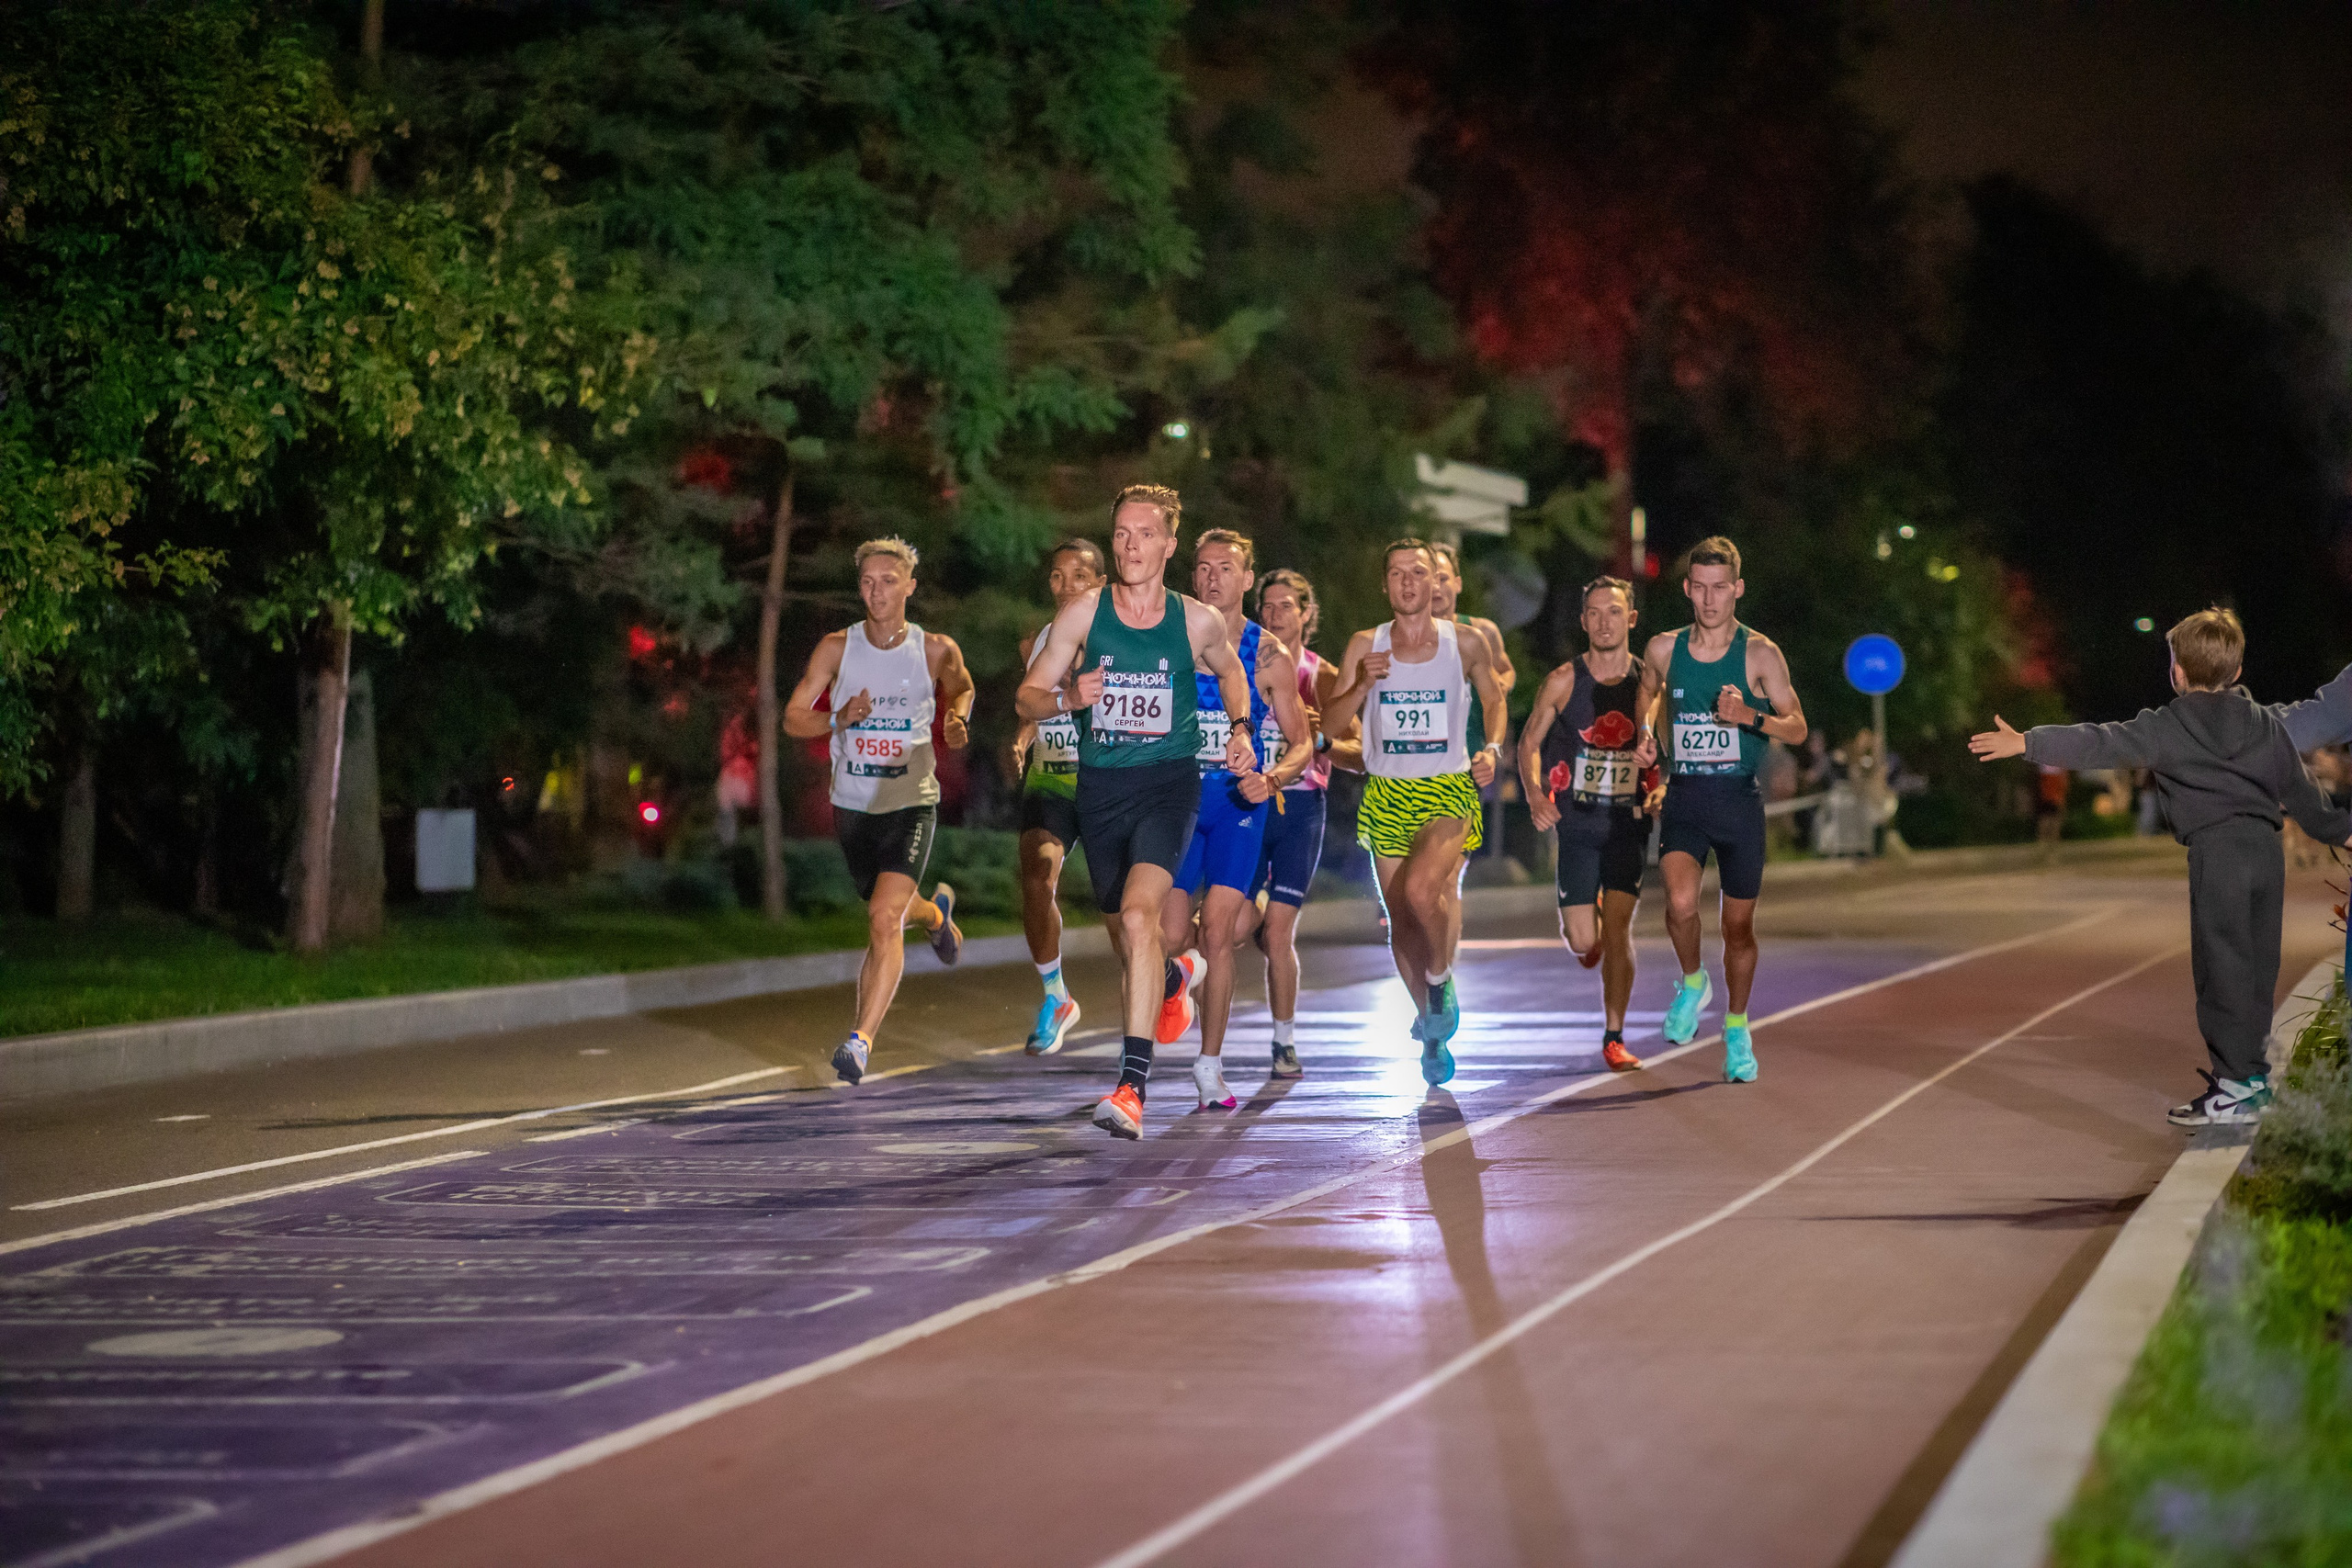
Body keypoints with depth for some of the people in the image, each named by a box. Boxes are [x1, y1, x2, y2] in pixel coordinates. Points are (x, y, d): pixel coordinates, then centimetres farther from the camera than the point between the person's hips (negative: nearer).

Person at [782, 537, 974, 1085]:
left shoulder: (936, 650, -5)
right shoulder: (837, 648, -4)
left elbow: (961, 689, 17)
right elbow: (793, 719, -4)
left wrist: (956, 720, -5)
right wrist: (840, 719, -23)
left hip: (912, 803, -3)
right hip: (852, 806, 3)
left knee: (884, 919, -21)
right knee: (888, 912, 22)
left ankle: (862, 1039, -22)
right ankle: (936, 912, 59)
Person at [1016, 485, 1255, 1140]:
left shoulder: (1199, 621, -1)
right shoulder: (1083, 612, -2)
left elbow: (1229, 671, 22)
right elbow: (1028, 695, 3)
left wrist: (1240, 728, 6)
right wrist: (1068, 698, -18)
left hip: (1168, 783, -3)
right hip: (1100, 786, 3)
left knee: (1139, 914, -25)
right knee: (1125, 934, 16)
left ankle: (1132, 1086, -30)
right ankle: (1170, 977, 56)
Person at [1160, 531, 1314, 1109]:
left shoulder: (1268, 655, 1)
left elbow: (1301, 742, 4)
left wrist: (1272, 778, -16)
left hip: (1239, 800, -1)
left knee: (1218, 930, -11)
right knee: (1168, 936, -5)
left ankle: (1210, 1064, -1)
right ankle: (1183, 975, 34)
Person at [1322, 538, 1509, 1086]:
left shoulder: (1466, 643, 1)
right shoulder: (1365, 646, 3)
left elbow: (1494, 699, 17)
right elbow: (1330, 721, 2)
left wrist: (1491, 749, -1)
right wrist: (1363, 685, -15)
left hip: (1449, 793, -3)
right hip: (1387, 795, 3)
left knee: (1422, 890, -28)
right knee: (1399, 919, 5)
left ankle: (1441, 978, 0)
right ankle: (1432, 1030, 25)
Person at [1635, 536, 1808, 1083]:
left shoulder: (1760, 654, -5)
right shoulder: (1664, 650, 3)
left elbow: (1797, 730, -7)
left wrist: (1751, 717, -24)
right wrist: (1652, 731, 16)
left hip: (1739, 798, -1)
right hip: (1683, 797, 1)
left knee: (1739, 924, 8)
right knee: (1681, 902, -24)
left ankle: (1737, 1027, 29)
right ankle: (1692, 982, 6)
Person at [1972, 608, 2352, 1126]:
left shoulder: (2169, 728, -2)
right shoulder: (2270, 725, 15)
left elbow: (2101, 744, -7)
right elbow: (2301, 793, 23)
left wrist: (2026, 743, -5)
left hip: (2217, 850, -6)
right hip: (2266, 847, 6)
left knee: (2221, 967, -4)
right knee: (2256, 965, 13)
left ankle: (2235, 1086, -6)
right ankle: (2251, 1071, 19)